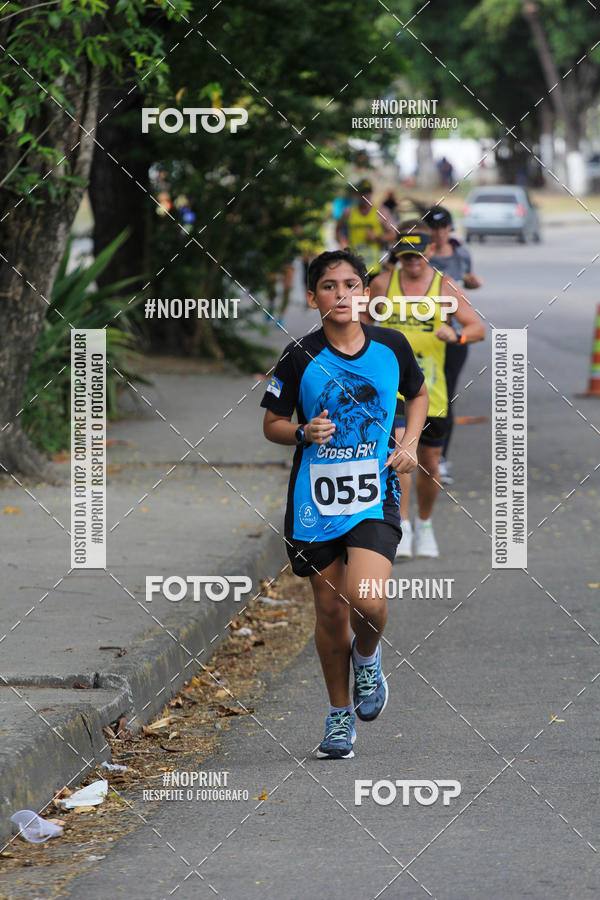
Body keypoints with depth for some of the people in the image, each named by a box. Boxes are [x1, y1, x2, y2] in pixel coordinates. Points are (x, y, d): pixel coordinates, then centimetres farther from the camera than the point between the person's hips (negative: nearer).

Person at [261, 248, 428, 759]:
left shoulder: (391, 346, 0)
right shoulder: (301, 357, -6)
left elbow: (418, 394, 18)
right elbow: (272, 424, 4)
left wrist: (409, 444, 2)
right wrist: (304, 433, -17)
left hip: (375, 493, 0)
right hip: (316, 497, 0)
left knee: (366, 600, -21)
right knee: (330, 609, 6)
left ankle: (367, 658, 14)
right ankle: (340, 714, 25)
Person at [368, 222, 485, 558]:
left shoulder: (444, 287, -1)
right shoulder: (383, 283, 1)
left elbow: (479, 328, -8)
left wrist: (457, 335, -28)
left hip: (430, 388, 1)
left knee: (430, 465, 10)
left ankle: (424, 525, 34)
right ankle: (401, 528, -17)